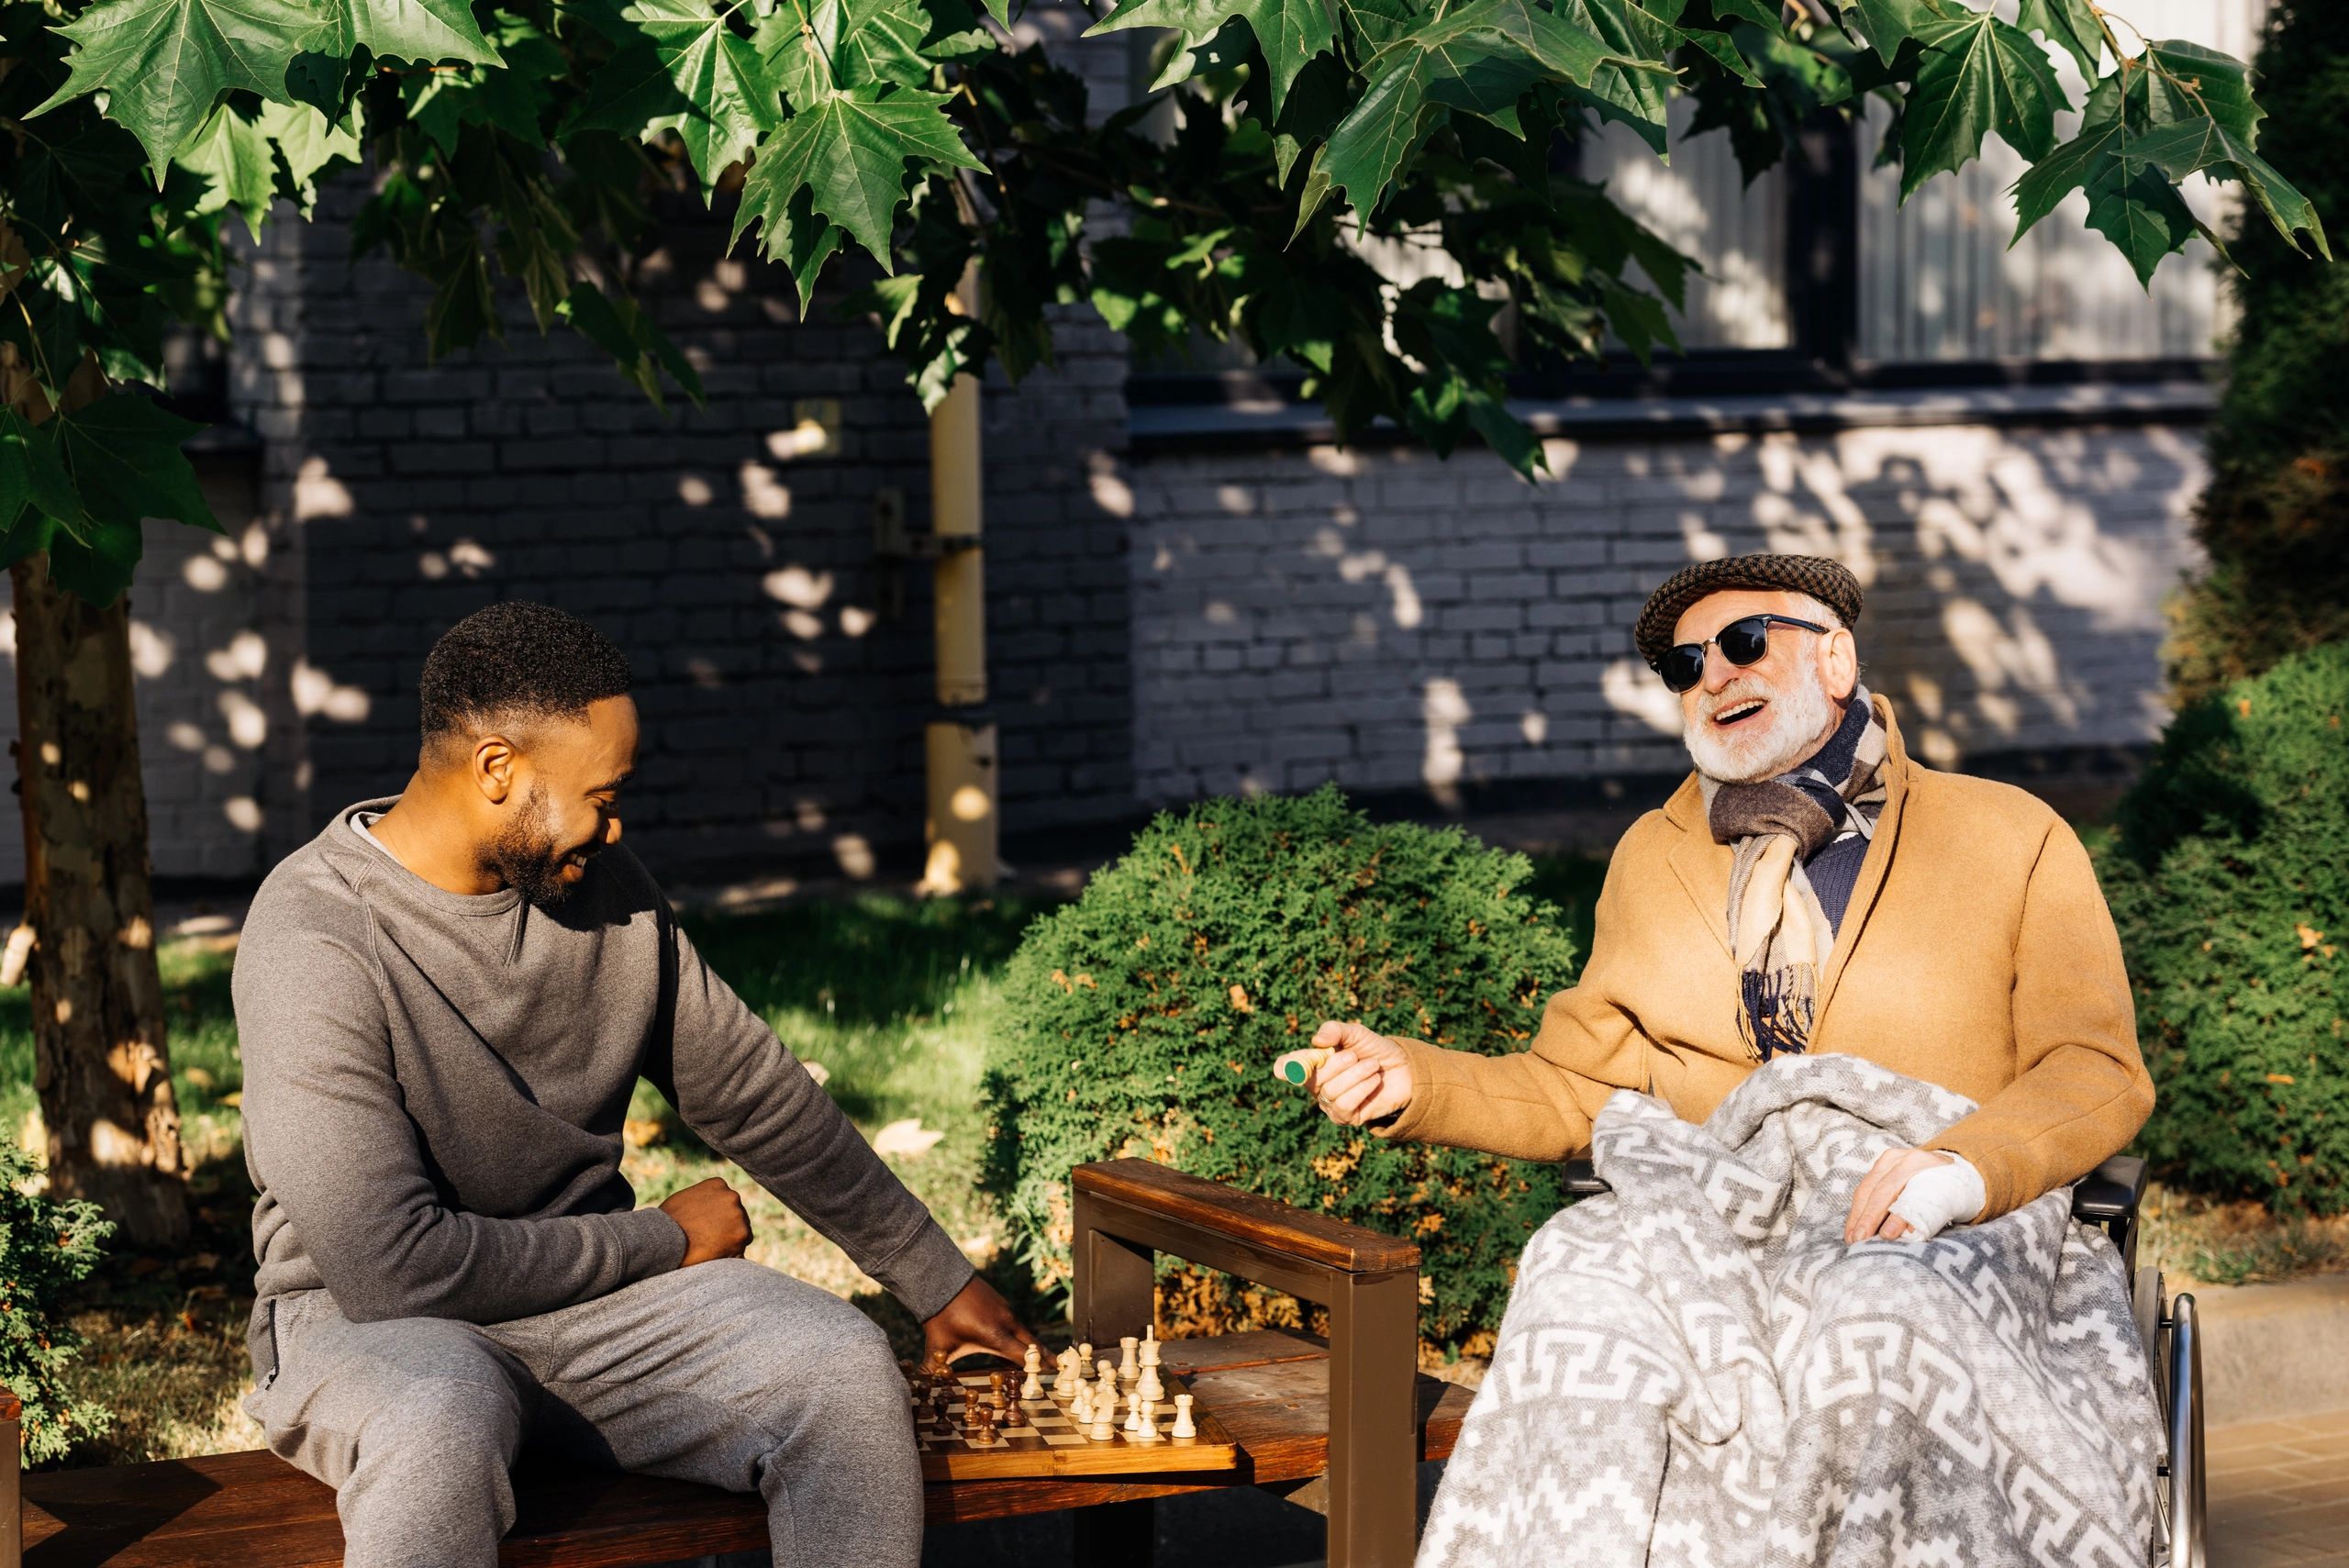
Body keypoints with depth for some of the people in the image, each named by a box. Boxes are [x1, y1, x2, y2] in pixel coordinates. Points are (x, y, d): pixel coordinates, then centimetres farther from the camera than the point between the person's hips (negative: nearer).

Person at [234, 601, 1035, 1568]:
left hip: (593, 1296, 6)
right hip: (370, 1317, -6)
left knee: (843, 1367, -21)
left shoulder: (604, 888, 2)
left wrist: (935, 1281, 19)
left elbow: (753, 1095, 15)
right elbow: (392, 1266, -24)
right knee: (440, 1428, -41)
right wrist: (662, 1242, -11)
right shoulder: (314, 939, -19)